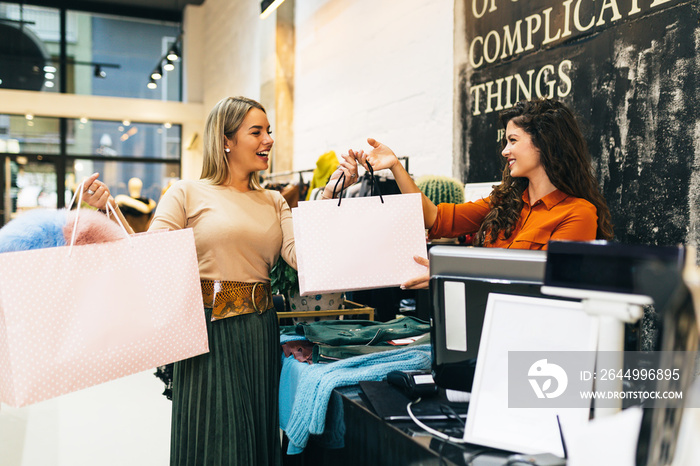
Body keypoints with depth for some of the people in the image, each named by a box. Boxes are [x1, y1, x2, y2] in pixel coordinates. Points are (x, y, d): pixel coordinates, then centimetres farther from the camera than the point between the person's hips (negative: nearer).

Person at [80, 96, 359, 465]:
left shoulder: (274, 202, 11)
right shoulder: (187, 193, -3)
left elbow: (300, 255, -5)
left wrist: (329, 194, -7)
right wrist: (108, 213, -21)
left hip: (260, 333, 5)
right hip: (208, 330, -4)